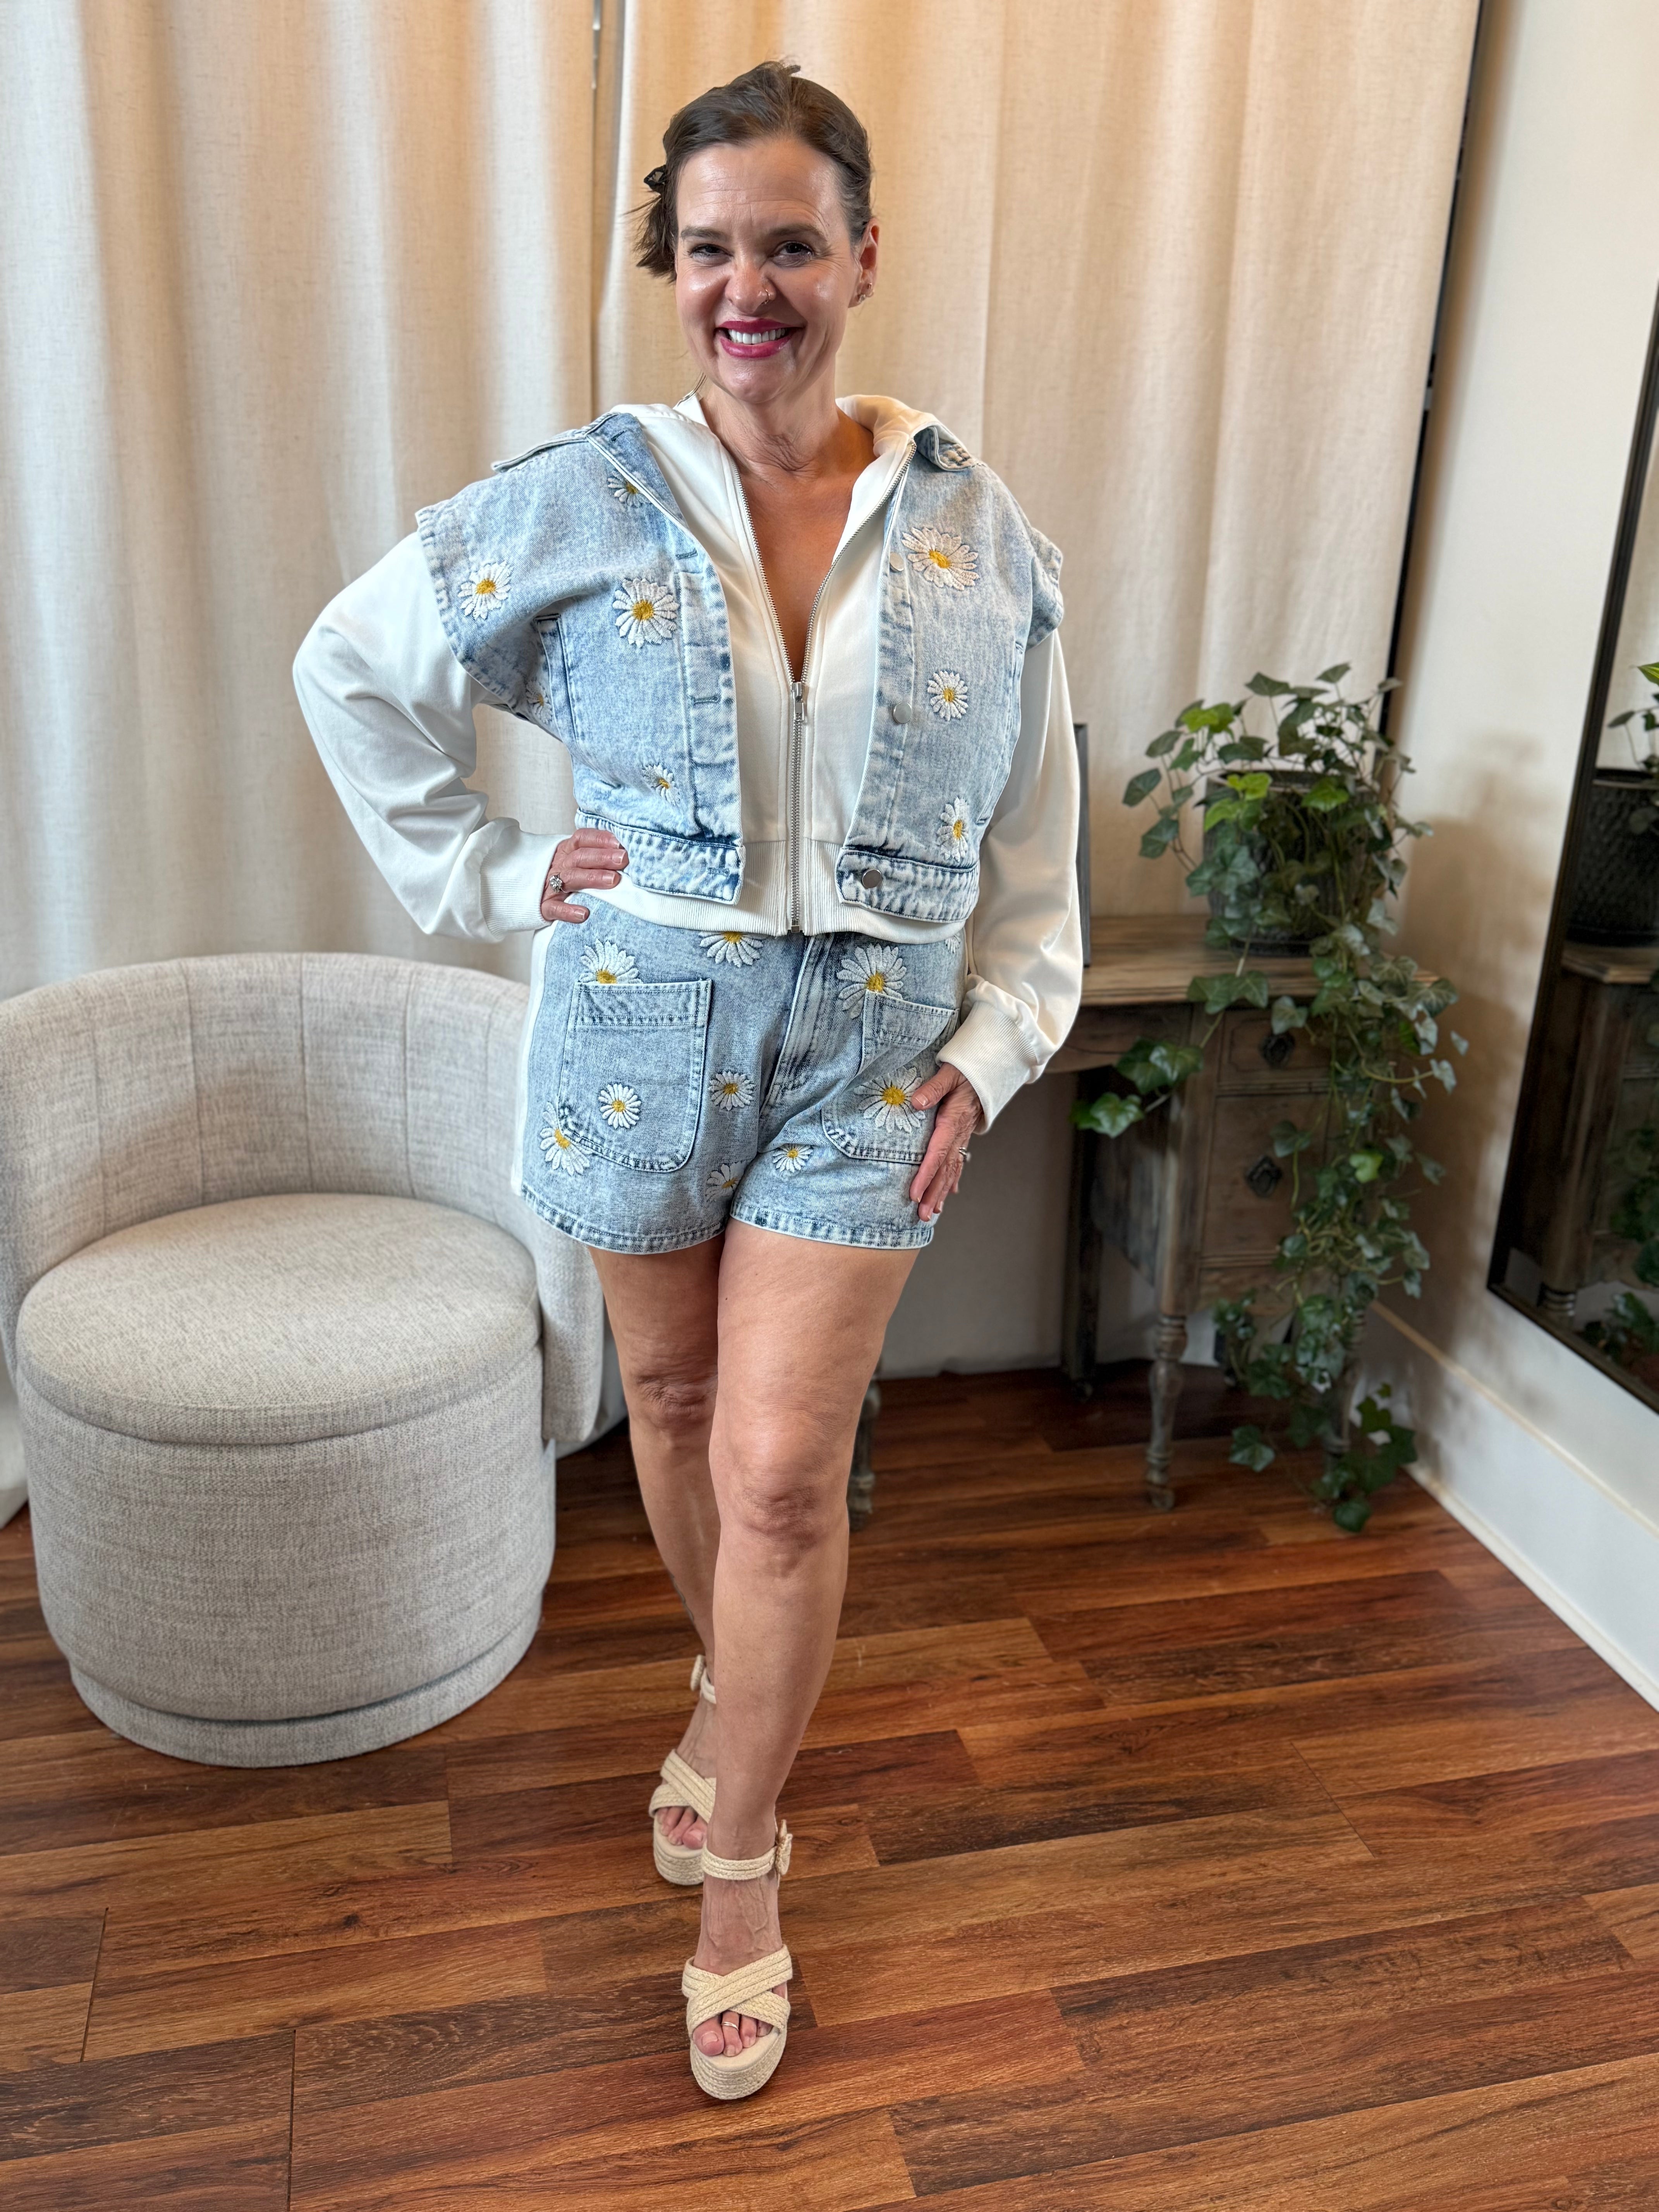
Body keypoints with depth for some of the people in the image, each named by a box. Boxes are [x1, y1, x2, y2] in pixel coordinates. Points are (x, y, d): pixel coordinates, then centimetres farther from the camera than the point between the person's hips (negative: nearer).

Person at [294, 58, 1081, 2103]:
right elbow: (350, 668, 7)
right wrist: (488, 878, 0)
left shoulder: (979, 537, 2)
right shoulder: (578, 506, -2)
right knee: (674, 1406, 16)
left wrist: (991, 1048, -3)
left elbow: (1032, 854, 6)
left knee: (784, 1466, -3)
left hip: (867, 1053, 0)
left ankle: (735, 1862, 20)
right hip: (640, 1031, 1)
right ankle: (738, 1695, 46)